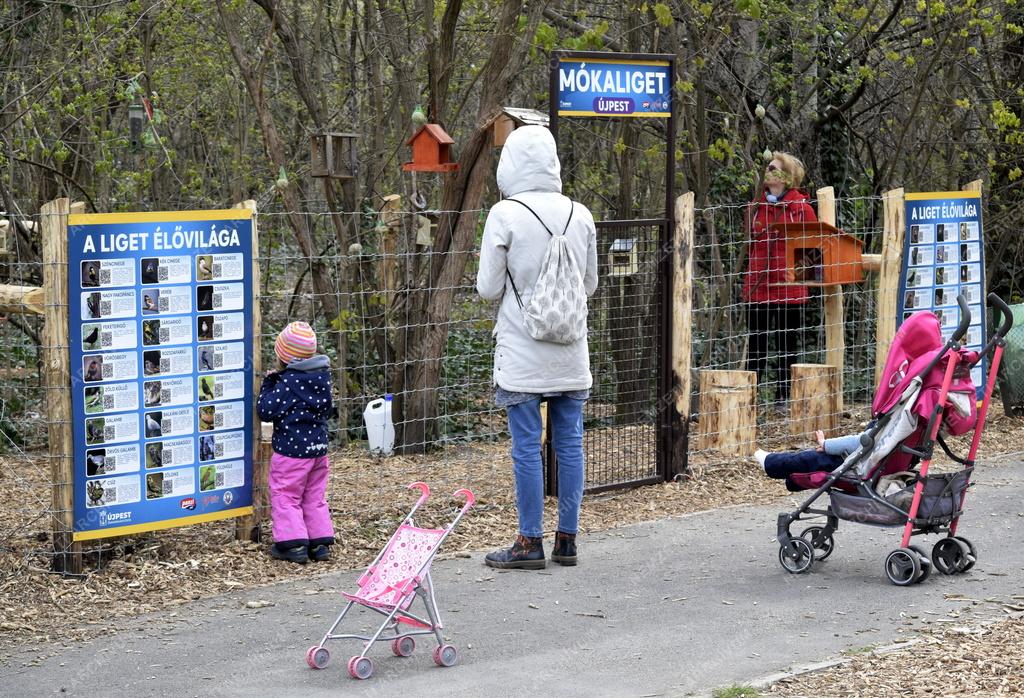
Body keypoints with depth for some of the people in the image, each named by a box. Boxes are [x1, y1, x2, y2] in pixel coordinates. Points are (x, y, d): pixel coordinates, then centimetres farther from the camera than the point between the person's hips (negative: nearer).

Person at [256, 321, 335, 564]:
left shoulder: (288, 382, -17)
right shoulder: (322, 376, 4)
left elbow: (266, 410, -15)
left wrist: (269, 384, -2)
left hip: (291, 450, -7)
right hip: (318, 446, 7)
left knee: (285, 497, 1)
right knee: (314, 497, 15)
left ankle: (293, 544, -4)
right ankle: (320, 542, 15)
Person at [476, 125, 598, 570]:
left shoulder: (505, 215, -11)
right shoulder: (580, 215, 3)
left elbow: (488, 289, -7)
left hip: (522, 353, -4)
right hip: (570, 352, 4)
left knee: (527, 446, 1)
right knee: (570, 442, 9)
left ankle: (531, 542, 5)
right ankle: (567, 538, 15)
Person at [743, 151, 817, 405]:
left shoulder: (800, 208, -3)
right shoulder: (756, 207, 9)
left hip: (789, 287, -3)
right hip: (758, 287, 3)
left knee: (788, 343, 6)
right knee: (756, 343, 5)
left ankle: (784, 395, 12)